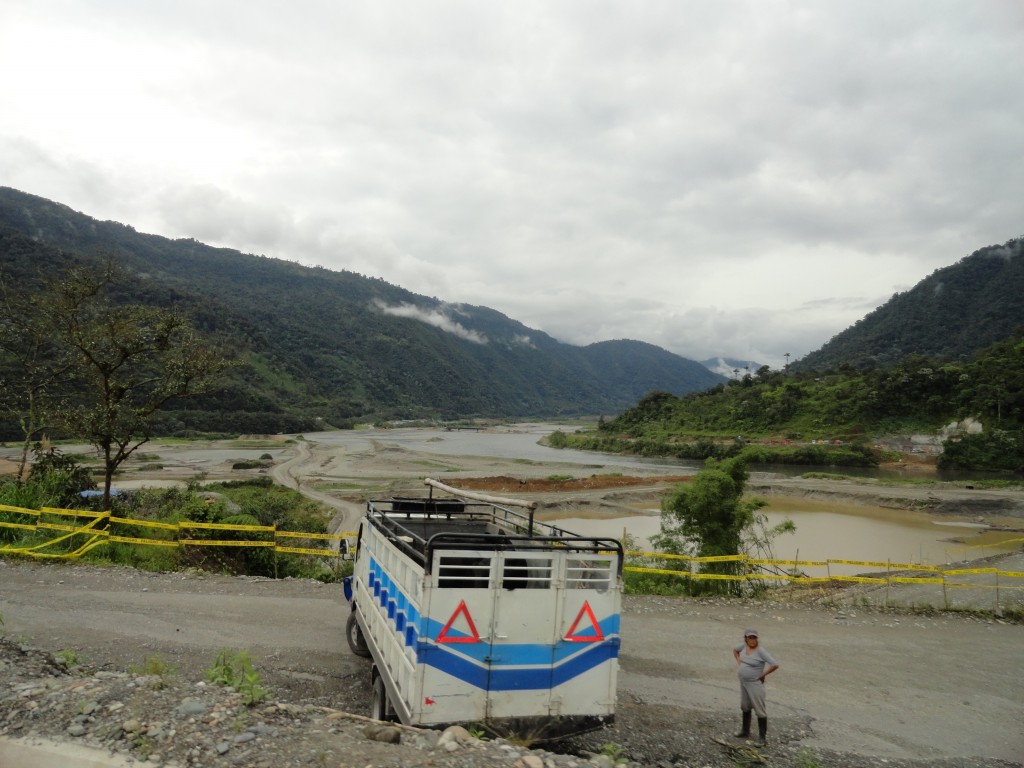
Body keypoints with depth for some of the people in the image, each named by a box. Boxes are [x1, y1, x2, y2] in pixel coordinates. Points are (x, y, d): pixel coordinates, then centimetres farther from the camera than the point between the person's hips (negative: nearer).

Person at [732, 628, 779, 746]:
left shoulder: (760, 651, -23)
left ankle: (763, 737, 11)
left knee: (760, 710, 1)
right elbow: (735, 650, 18)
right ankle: (745, 731, 37)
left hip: (755, 684, -7)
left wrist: (763, 675, -17)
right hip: (743, 682, 7)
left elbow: (775, 665, -28)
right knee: (745, 707, 21)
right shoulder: (744, 646, -5)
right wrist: (739, 662, 5)